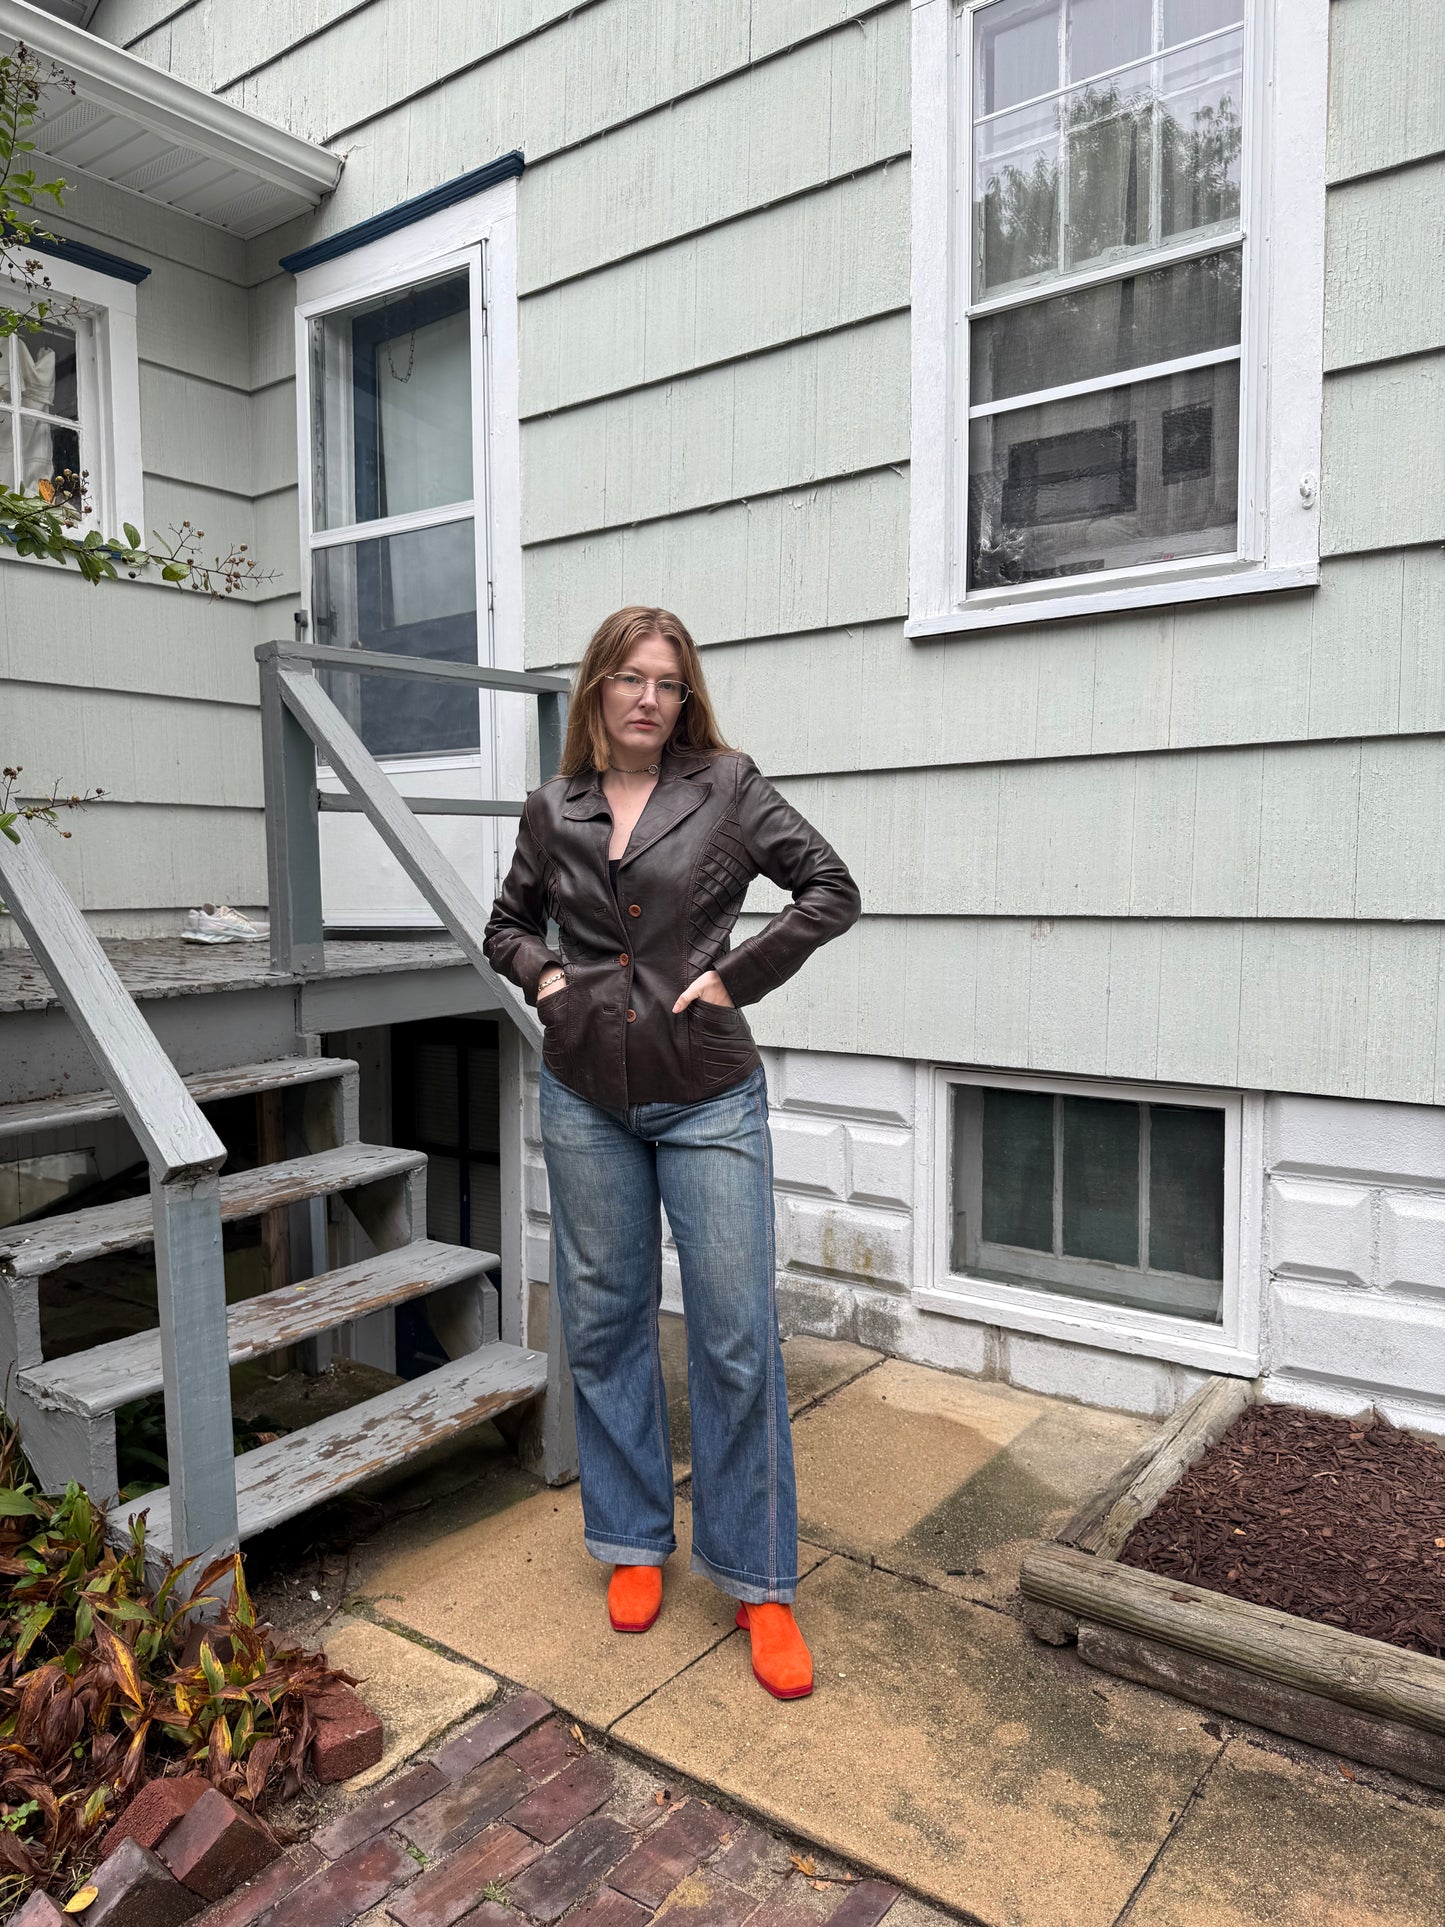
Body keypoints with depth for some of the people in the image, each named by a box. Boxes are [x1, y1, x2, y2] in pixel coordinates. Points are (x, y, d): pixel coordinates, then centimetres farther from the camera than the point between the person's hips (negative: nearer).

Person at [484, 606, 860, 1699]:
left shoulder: (726, 787, -2)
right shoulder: (553, 812, 7)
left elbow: (832, 890, -1)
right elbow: (508, 923, 21)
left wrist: (738, 975, -8)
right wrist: (543, 974, 1)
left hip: (708, 1099, -3)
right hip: (586, 1101, 3)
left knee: (737, 1339, 0)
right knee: (605, 1325, 12)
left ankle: (760, 1585, 17)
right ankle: (636, 1543, 32)